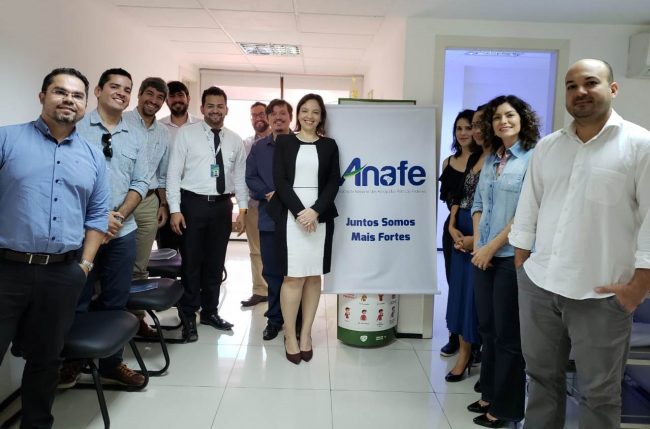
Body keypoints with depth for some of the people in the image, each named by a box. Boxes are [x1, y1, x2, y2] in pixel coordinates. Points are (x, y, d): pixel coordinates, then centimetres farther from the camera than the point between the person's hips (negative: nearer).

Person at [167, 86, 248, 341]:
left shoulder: (235, 141, 9)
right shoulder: (187, 134, -2)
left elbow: (240, 177, 10)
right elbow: (174, 173, -5)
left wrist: (242, 209, 3)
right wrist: (175, 209, -12)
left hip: (222, 206, 4)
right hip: (193, 204, -3)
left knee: (215, 263, 13)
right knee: (191, 262, 3)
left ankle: (210, 312, 29)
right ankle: (188, 317, 18)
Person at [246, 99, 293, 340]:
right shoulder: (258, 148, 14)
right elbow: (250, 178, 8)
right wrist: (269, 194, -8)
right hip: (269, 217, 3)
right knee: (272, 270, 8)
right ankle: (274, 318, 21)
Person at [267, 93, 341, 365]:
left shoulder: (329, 146, 10)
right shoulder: (284, 142, 6)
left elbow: (333, 182, 3)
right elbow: (279, 180, -2)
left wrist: (315, 211, -12)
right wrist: (299, 212, -13)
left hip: (320, 217, 2)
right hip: (290, 215, -2)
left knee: (314, 277, 5)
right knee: (293, 277, -4)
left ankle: (306, 334, 15)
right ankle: (290, 336, 8)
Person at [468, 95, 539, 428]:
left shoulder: (533, 159, -9)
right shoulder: (490, 160, 11)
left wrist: (492, 247, -13)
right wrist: (477, 244, 1)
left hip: (512, 257, -6)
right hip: (483, 256, 7)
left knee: (508, 335, 4)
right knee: (487, 329, 15)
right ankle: (489, 395, 31)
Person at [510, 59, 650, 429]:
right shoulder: (547, 147, 9)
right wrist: (521, 265, 11)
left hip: (601, 294, -4)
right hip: (537, 285, 4)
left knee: (599, 392, 10)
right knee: (542, 376, 18)